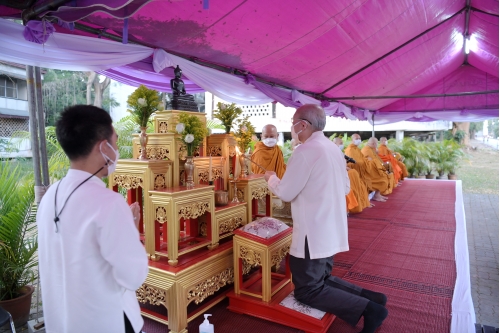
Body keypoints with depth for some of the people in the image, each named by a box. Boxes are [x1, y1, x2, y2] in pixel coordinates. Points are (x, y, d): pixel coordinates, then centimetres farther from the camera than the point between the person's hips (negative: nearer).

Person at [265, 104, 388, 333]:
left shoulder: (305, 151, -18)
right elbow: (345, 188, 17)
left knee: (307, 291, 2)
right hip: (331, 229, 9)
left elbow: (286, 193, -16)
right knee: (321, 279, 24)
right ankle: (368, 297, 13)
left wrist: (271, 178, 4)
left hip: (313, 233, -9)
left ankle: (368, 309, -5)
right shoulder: (333, 149, 9)